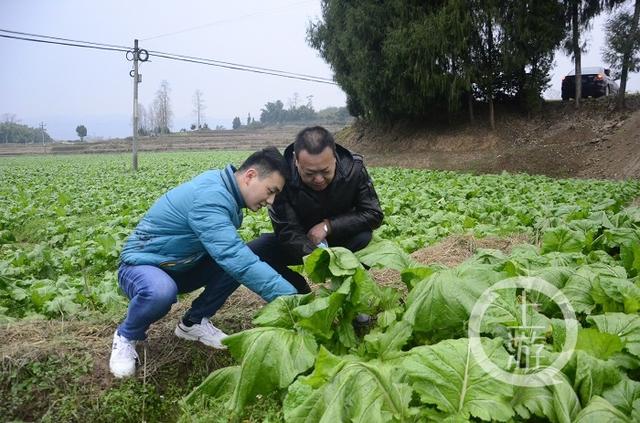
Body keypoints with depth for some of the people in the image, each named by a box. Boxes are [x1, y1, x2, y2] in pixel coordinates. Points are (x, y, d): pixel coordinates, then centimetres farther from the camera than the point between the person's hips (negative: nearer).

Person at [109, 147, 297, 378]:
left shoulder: (222, 186, -3)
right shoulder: (209, 197, -32)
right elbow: (234, 257, -43)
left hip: (180, 266, 8)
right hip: (142, 265, -8)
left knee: (243, 261, -12)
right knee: (161, 291, -41)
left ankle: (193, 322, 7)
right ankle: (126, 337, -7)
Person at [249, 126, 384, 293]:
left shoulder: (354, 168, -22)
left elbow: (374, 214, -17)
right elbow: (287, 232, -29)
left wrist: (329, 226, -26)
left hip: (343, 240, 0)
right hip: (302, 246, 0)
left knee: (365, 236, -34)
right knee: (253, 252, -25)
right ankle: (302, 295, -2)